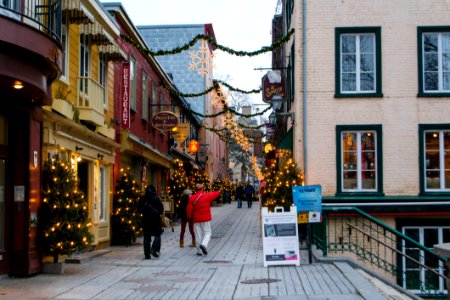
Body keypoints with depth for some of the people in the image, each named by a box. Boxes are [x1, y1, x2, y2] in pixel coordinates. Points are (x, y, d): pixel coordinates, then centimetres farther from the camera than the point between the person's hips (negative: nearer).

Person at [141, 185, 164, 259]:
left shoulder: (143, 199, 1)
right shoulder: (156, 198, -9)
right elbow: (161, 208, -7)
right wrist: (160, 213, 9)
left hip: (145, 219, 4)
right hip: (155, 219, -4)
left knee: (146, 237, 9)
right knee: (157, 235, 7)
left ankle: (147, 254, 8)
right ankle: (154, 249, -13)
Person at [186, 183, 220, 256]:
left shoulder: (192, 198, -3)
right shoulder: (207, 196, -4)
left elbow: (189, 209, -5)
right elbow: (215, 194, 16)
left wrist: (189, 217, 10)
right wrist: (219, 191, 37)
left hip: (196, 219, 2)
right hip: (206, 218, -2)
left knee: (198, 234, 6)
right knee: (207, 232, 6)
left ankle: (199, 251, 9)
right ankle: (204, 244, -19)